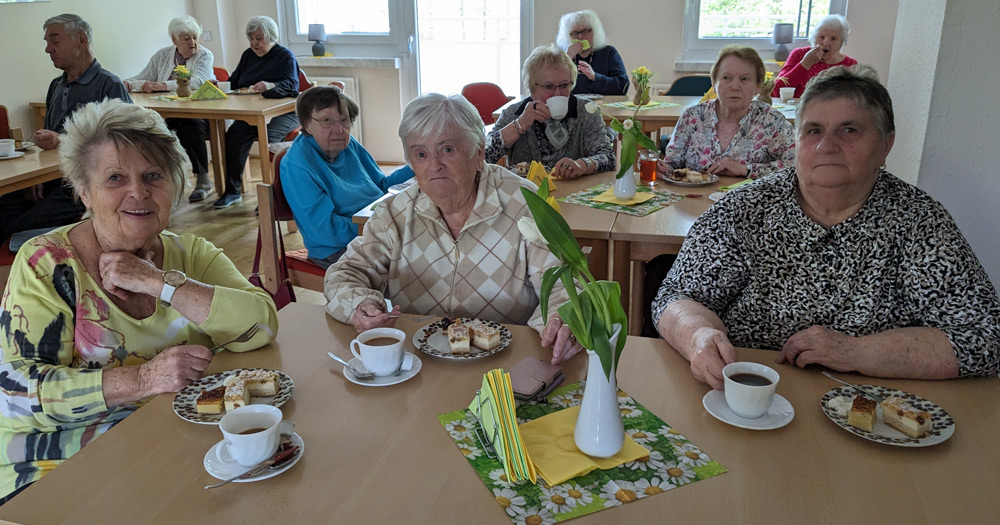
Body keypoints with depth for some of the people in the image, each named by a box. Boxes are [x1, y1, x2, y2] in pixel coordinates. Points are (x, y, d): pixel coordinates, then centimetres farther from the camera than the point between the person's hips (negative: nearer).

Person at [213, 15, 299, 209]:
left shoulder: (285, 56, 1)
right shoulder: (248, 55, 20)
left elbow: (292, 84, -17)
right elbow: (233, 82, 22)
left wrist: (271, 86, -37)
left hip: (283, 113, -5)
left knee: (269, 136, -35)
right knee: (234, 133, -25)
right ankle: (233, 190, -17)